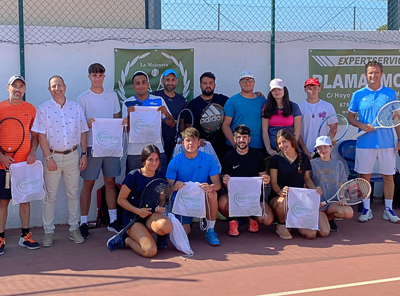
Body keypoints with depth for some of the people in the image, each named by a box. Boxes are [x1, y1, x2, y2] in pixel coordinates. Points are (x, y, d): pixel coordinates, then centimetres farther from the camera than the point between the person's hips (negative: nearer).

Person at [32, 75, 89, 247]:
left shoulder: (76, 107, 7)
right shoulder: (43, 109, 0)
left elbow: (83, 132, 9)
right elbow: (41, 135, -5)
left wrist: (84, 154, 2)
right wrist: (49, 158, -12)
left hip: (72, 155, 2)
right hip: (52, 156, -2)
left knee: (73, 193, 7)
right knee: (50, 195, 3)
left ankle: (74, 229, 17)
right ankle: (48, 232, 12)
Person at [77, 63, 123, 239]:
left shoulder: (112, 96, 11)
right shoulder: (83, 98, 0)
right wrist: (87, 124, -22)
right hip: (91, 145, -3)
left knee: (110, 182, 8)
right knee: (88, 184, 1)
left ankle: (113, 221, 17)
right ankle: (83, 223, 9)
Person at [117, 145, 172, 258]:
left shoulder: (160, 176, 5)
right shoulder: (133, 176, -11)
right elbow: (121, 199, -6)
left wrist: (160, 208, -5)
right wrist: (138, 211, -17)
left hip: (150, 216, 5)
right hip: (132, 218, -4)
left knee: (167, 226, -34)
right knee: (150, 251, -25)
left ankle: (144, 232, -2)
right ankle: (128, 240, 5)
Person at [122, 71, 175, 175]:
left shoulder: (159, 100, 7)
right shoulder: (128, 103, 5)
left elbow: (172, 124, 5)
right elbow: (126, 129, 0)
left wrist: (166, 113, -14)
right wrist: (129, 114, -17)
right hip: (135, 153, -1)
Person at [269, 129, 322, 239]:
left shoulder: (304, 158, 8)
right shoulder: (276, 159, -1)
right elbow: (273, 182, -4)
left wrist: (314, 189, -3)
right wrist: (280, 192, -26)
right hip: (277, 197, -2)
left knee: (311, 234, -15)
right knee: (283, 202, -44)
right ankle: (281, 226, -8)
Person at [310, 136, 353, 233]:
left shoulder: (338, 164, 10)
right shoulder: (312, 164, -1)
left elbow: (341, 186, 14)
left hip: (333, 203, 4)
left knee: (349, 212, -30)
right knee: (324, 232, -24)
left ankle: (328, 218, 3)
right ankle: (319, 220, 13)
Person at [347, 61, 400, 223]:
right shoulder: (358, 95, 4)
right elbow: (350, 117, 8)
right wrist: (361, 125, -11)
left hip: (387, 143, 0)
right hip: (365, 143, 0)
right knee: (364, 176, 5)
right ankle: (366, 209, 18)